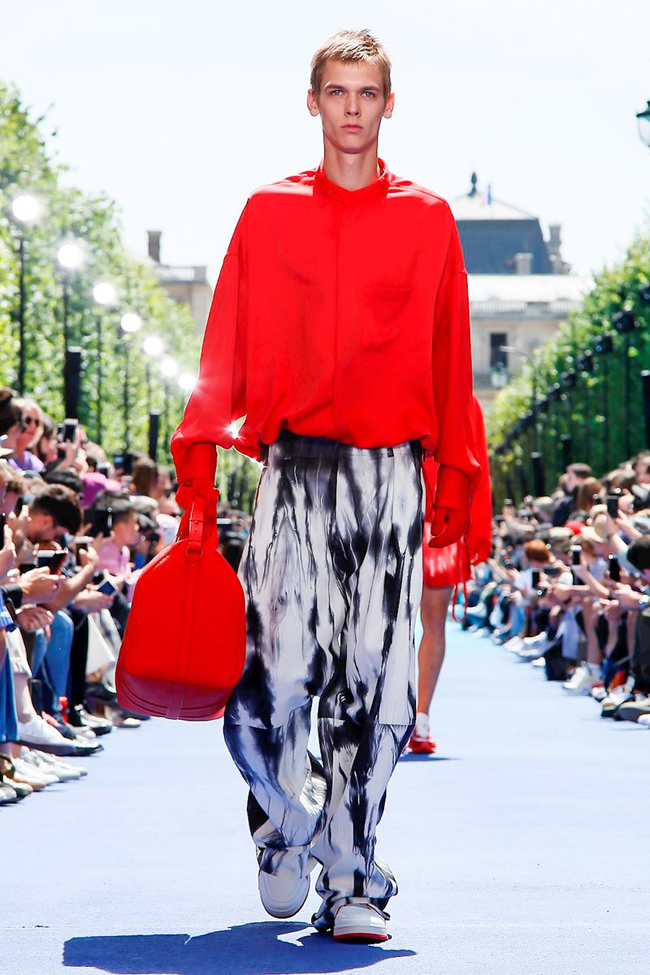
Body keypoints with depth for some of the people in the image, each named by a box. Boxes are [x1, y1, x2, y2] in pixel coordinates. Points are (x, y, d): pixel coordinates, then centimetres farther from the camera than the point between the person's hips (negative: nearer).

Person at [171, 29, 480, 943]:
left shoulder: (427, 218, 10)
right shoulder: (269, 211, 10)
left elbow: (450, 359, 9)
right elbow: (228, 345, 8)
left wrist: (455, 476, 4)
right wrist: (199, 447, -1)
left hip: (392, 473, 0)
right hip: (293, 466, 0)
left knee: (374, 684, -4)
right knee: (272, 678, -7)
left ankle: (352, 880, 3)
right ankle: (287, 828, 21)